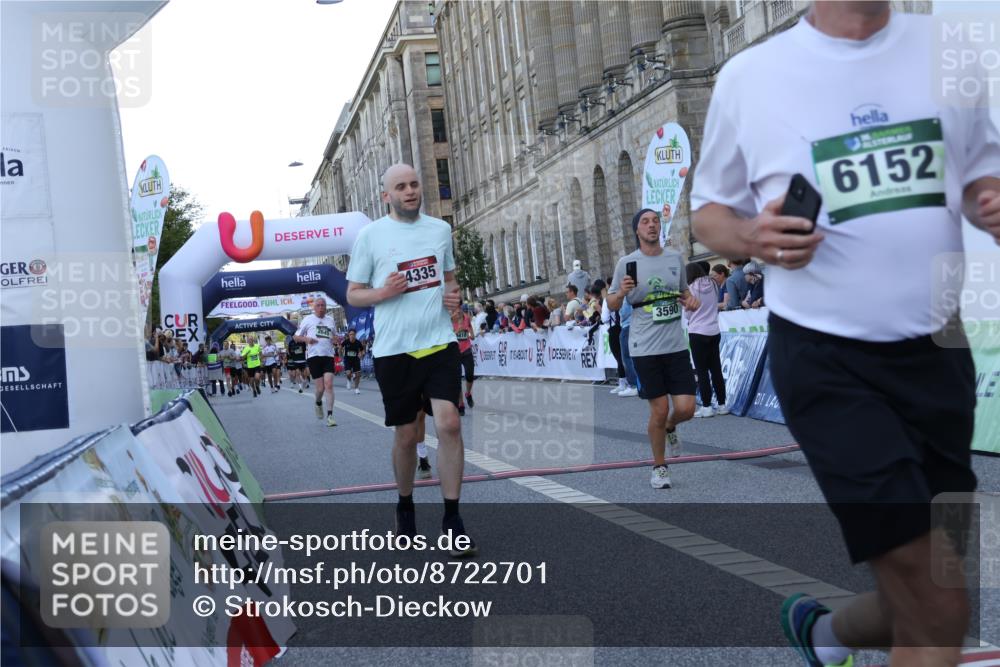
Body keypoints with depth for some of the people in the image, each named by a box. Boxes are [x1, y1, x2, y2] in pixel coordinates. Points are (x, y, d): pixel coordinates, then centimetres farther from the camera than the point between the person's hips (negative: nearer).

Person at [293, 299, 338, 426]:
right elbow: (296, 336, 10)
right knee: (320, 388, -2)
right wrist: (306, 339, -11)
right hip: (313, 356, -2)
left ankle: (330, 415, -11)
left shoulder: (330, 320, 15)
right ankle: (318, 403, 32)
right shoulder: (308, 319, 7)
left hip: (328, 355, 2)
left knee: (329, 384, -12)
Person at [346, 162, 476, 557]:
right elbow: (353, 294, 3)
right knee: (405, 435, 7)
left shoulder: (440, 229, 10)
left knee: (449, 423, -12)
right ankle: (405, 506, 32)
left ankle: (452, 520, -2)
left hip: (439, 342, 2)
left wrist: (454, 296, 1)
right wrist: (383, 293, -17)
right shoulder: (369, 235, 0)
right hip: (393, 349, -1)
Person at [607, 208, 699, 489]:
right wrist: (622, 291, -19)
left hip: (676, 345, 3)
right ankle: (659, 468, 21)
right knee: (659, 410, -1)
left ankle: (670, 428, 35)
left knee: (686, 408, -3)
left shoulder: (675, 258, 6)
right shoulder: (627, 263, -3)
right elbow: (611, 304, 3)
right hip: (645, 348, -3)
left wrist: (691, 300, -1)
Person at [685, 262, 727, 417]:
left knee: (702, 371, 1)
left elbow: (687, 312, -2)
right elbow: (716, 307, 14)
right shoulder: (713, 285, 5)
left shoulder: (691, 288, -9)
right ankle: (722, 405, 14)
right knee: (716, 369, 10)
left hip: (698, 333, -5)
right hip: (714, 332, 5)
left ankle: (707, 407, 1)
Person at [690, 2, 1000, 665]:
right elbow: (709, 210, 5)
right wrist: (753, 238, -17)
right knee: (940, 611, -7)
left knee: (926, 602, 13)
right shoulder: (749, 75, -3)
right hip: (825, 360, -4)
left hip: (938, 348, 5)